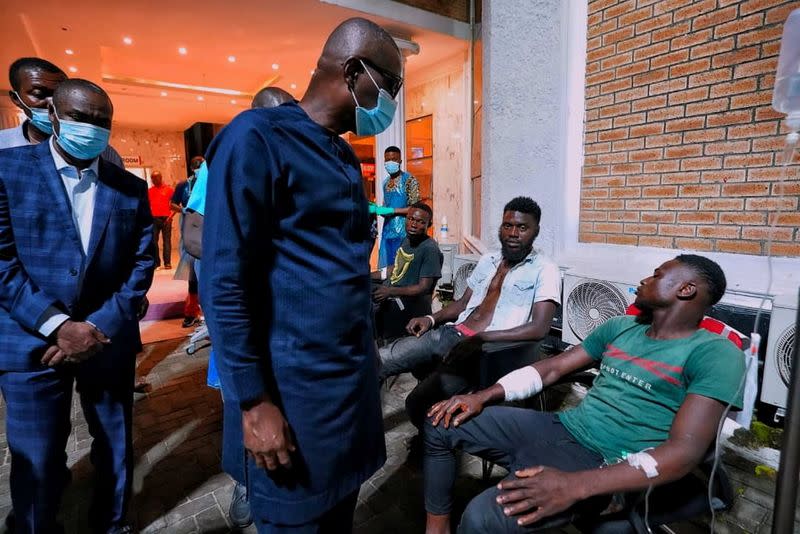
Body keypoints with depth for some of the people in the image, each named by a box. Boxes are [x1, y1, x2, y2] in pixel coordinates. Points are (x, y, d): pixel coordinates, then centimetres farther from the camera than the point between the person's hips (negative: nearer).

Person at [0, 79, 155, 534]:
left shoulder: (131, 188, 5)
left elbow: (142, 264, 1)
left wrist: (101, 326, -9)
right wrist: (58, 325, -16)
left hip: (109, 341, 2)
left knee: (116, 449, 15)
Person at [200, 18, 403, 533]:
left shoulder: (344, 155, 13)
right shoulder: (256, 137, -12)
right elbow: (224, 281, -16)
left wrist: (366, 347, 16)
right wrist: (254, 402, -16)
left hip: (355, 370, 7)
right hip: (298, 381, -7)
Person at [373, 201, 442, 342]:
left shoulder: (430, 249, -17)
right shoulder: (407, 239, 10)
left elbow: (423, 288, -19)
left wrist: (390, 292, -23)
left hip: (409, 303, -9)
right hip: (389, 294, 9)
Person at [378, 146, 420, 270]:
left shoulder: (409, 180, -7)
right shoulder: (386, 182, 14)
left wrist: (393, 210, -18)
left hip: (403, 231, -6)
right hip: (387, 230, 6)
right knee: (387, 265, 6)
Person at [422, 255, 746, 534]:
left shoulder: (715, 354, -8)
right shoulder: (621, 327, 13)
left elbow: (685, 450, -19)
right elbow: (552, 368, 14)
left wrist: (577, 486, -31)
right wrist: (484, 396, 0)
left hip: (601, 465, -7)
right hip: (559, 427, 7)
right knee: (442, 424, 1)